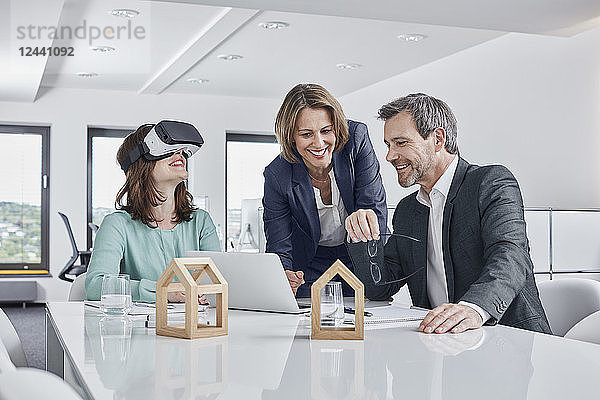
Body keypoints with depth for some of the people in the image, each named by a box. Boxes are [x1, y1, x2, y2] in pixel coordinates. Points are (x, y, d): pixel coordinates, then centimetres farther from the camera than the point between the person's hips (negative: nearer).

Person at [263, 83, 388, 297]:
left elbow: (375, 211, -16)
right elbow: (279, 249, -15)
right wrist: (282, 278, -38)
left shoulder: (357, 138, -18)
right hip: (311, 265, 0)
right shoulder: (277, 176, -19)